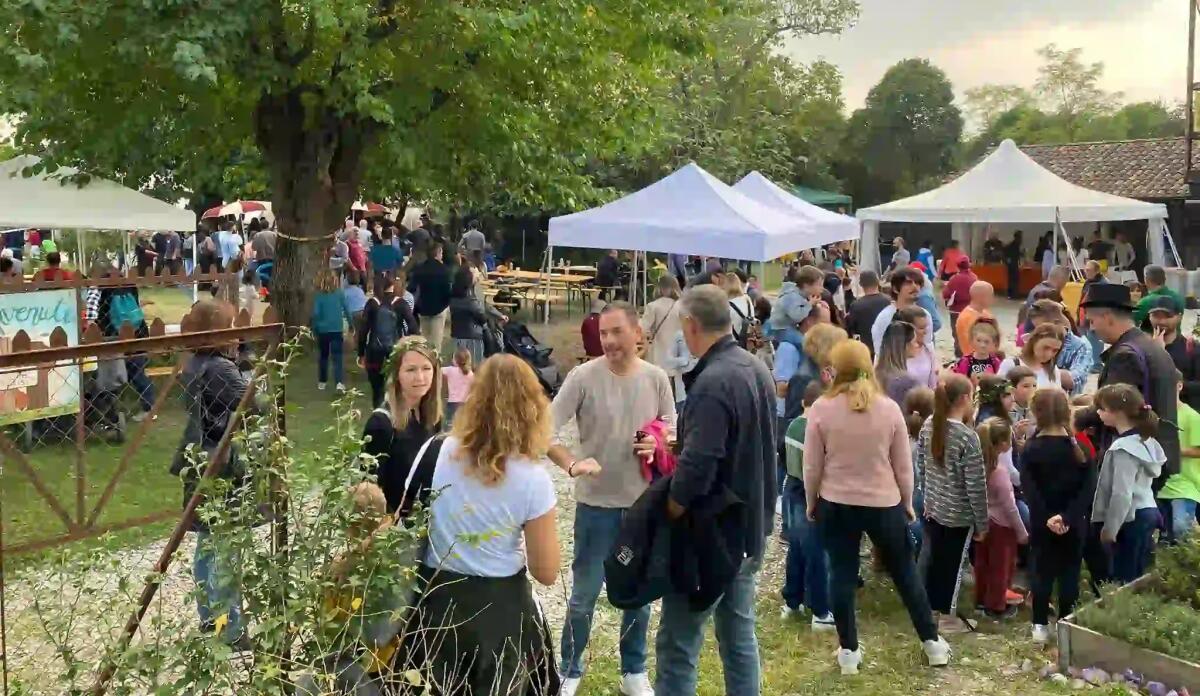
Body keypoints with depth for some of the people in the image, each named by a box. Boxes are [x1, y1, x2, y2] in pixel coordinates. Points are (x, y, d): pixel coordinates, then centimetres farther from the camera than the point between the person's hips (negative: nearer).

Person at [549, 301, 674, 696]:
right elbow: (547, 430, -16)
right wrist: (572, 464, -33)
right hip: (596, 504, -3)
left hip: (645, 503, 3)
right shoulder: (583, 377, -13)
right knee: (584, 594, 8)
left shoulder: (656, 378, -3)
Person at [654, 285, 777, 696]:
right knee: (740, 636, 17)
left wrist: (666, 517, -14)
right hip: (748, 527, 9)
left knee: (678, 645, -1)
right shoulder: (757, 370, 6)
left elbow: (697, 468, -27)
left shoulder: (712, 383, -23)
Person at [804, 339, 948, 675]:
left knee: (843, 574, 9)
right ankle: (932, 641, 27)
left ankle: (849, 650, 16)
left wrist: (812, 503, 9)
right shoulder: (889, 408, -6)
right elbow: (903, 464, 0)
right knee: (904, 572, 15)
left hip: (836, 505, -1)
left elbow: (812, 465, -6)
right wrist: (908, 503, 14)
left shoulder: (821, 408, -11)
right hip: (884, 504, 1)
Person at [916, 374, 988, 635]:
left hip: (932, 507, 6)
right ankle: (947, 617, 22)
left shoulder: (928, 426, -3)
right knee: (951, 563, 8)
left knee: (930, 558, 18)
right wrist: (982, 523, -9)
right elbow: (976, 486, -19)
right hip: (959, 514, -6)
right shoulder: (968, 436, -23)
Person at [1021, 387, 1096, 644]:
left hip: (1042, 523, 0)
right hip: (1073, 523, 0)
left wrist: (1046, 517, -17)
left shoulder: (1031, 449, -7)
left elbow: (1029, 490, -16)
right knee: (1069, 573, 10)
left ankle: (1040, 626, 11)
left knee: (1042, 572, 10)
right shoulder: (1079, 447, -4)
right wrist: (1068, 516, -17)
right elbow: (1088, 488, -12)